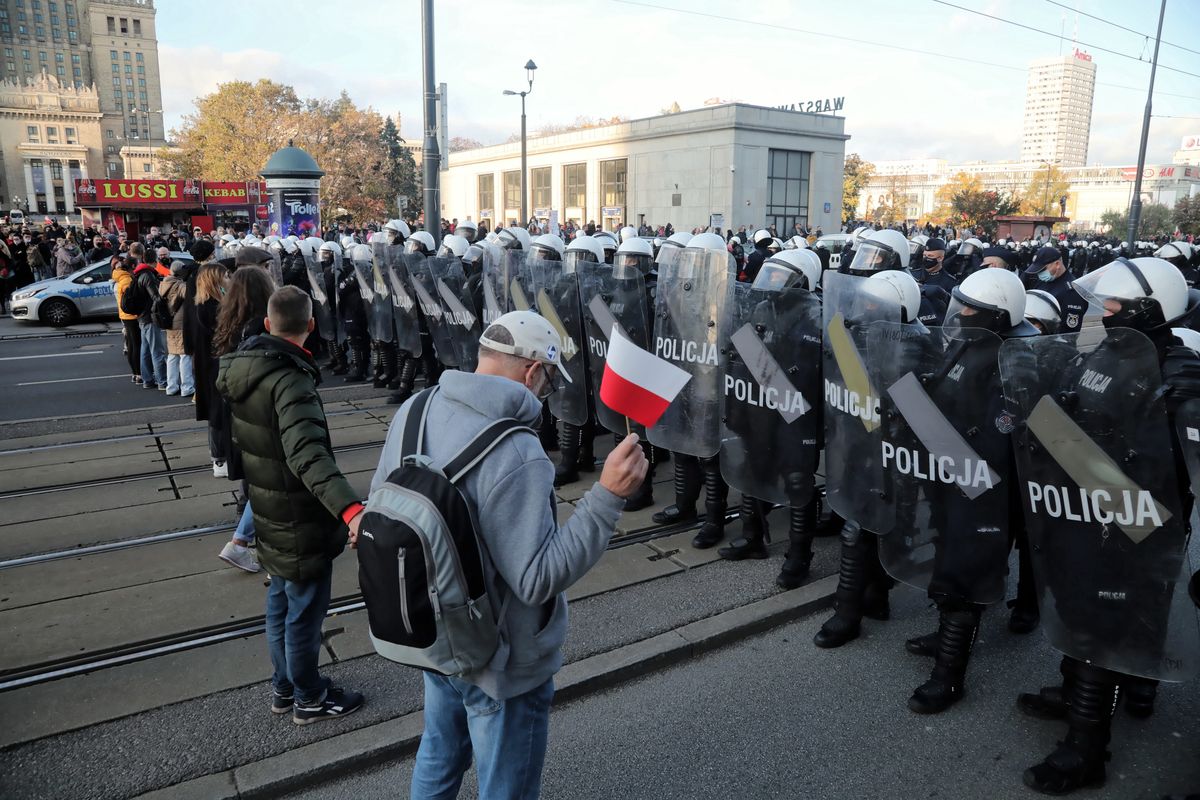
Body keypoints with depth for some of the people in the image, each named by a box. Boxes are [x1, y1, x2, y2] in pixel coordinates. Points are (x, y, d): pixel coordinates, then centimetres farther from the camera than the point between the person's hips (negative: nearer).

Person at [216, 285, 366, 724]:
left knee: (280, 604, 24)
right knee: (304, 614, 9)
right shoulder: (290, 381, -30)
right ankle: (309, 699, 29)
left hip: (271, 516, 9)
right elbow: (308, 455, -44)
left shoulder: (243, 367, -2)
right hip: (301, 524, -9)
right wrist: (350, 508, -55)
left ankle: (284, 686, 42)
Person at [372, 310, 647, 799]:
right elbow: (539, 579, -29)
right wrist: (607, 497, -32)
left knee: (438, 760, 31)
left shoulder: (414, 410, -9)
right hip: (502, 663, -7)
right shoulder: (515, 455, -33)